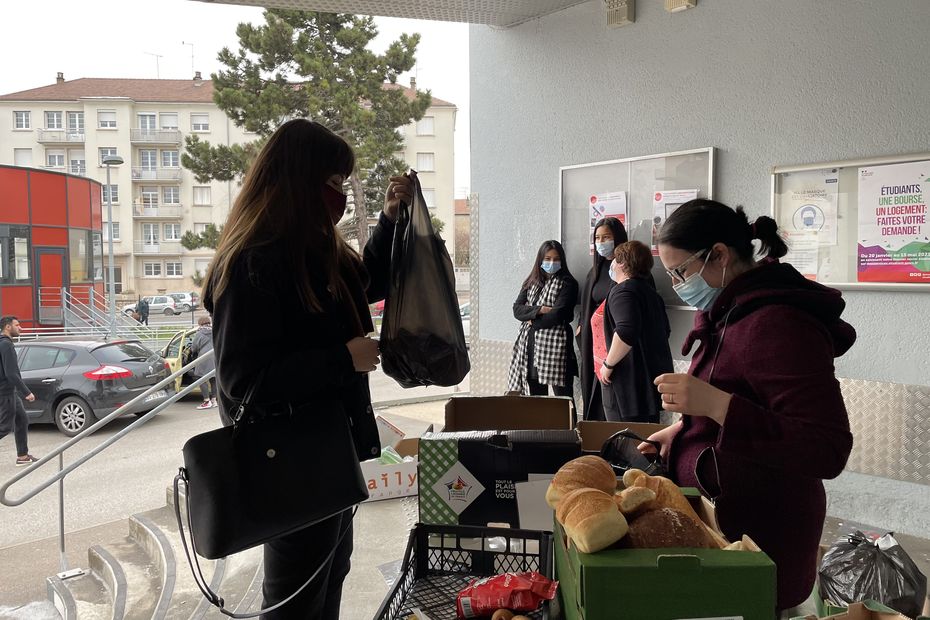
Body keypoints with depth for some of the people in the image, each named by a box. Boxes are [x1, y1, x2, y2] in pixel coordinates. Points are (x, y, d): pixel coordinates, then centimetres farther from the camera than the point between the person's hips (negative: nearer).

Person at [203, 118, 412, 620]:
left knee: (330, 573, 26)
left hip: (333, 447, 9)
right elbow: (243, 378, -29)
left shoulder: (319, 251, 3)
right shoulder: (251, 265, -23)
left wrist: (390, 220, 8)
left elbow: (369, 284, 22)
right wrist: (344, 358, -26)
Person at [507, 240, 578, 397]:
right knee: (536, 396, 9)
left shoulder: (567, 283, -1)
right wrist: (539, 310, -12)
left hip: (555, 344, -5)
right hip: (529, 345, 5)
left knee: (563, 395, -4)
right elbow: (517, 309, 4)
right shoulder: (531, 282, 15)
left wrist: (532, 322, -2)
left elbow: (558, 314, -12)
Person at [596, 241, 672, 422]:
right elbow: (665, 331, 26)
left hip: (630, 383, -10)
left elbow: (626, 332, -29)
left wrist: (608, 364, -19)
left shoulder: (622, 291, -13)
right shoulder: (651, 292, 16)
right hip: (654, 378, 10)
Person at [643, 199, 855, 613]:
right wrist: (683, 430, 15)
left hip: (758, 532, -9)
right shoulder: (734, 312, 8)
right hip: (724, 516, 9)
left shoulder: (777, 324, -23)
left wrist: (714, 403, -33)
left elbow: (828, 452, -28)